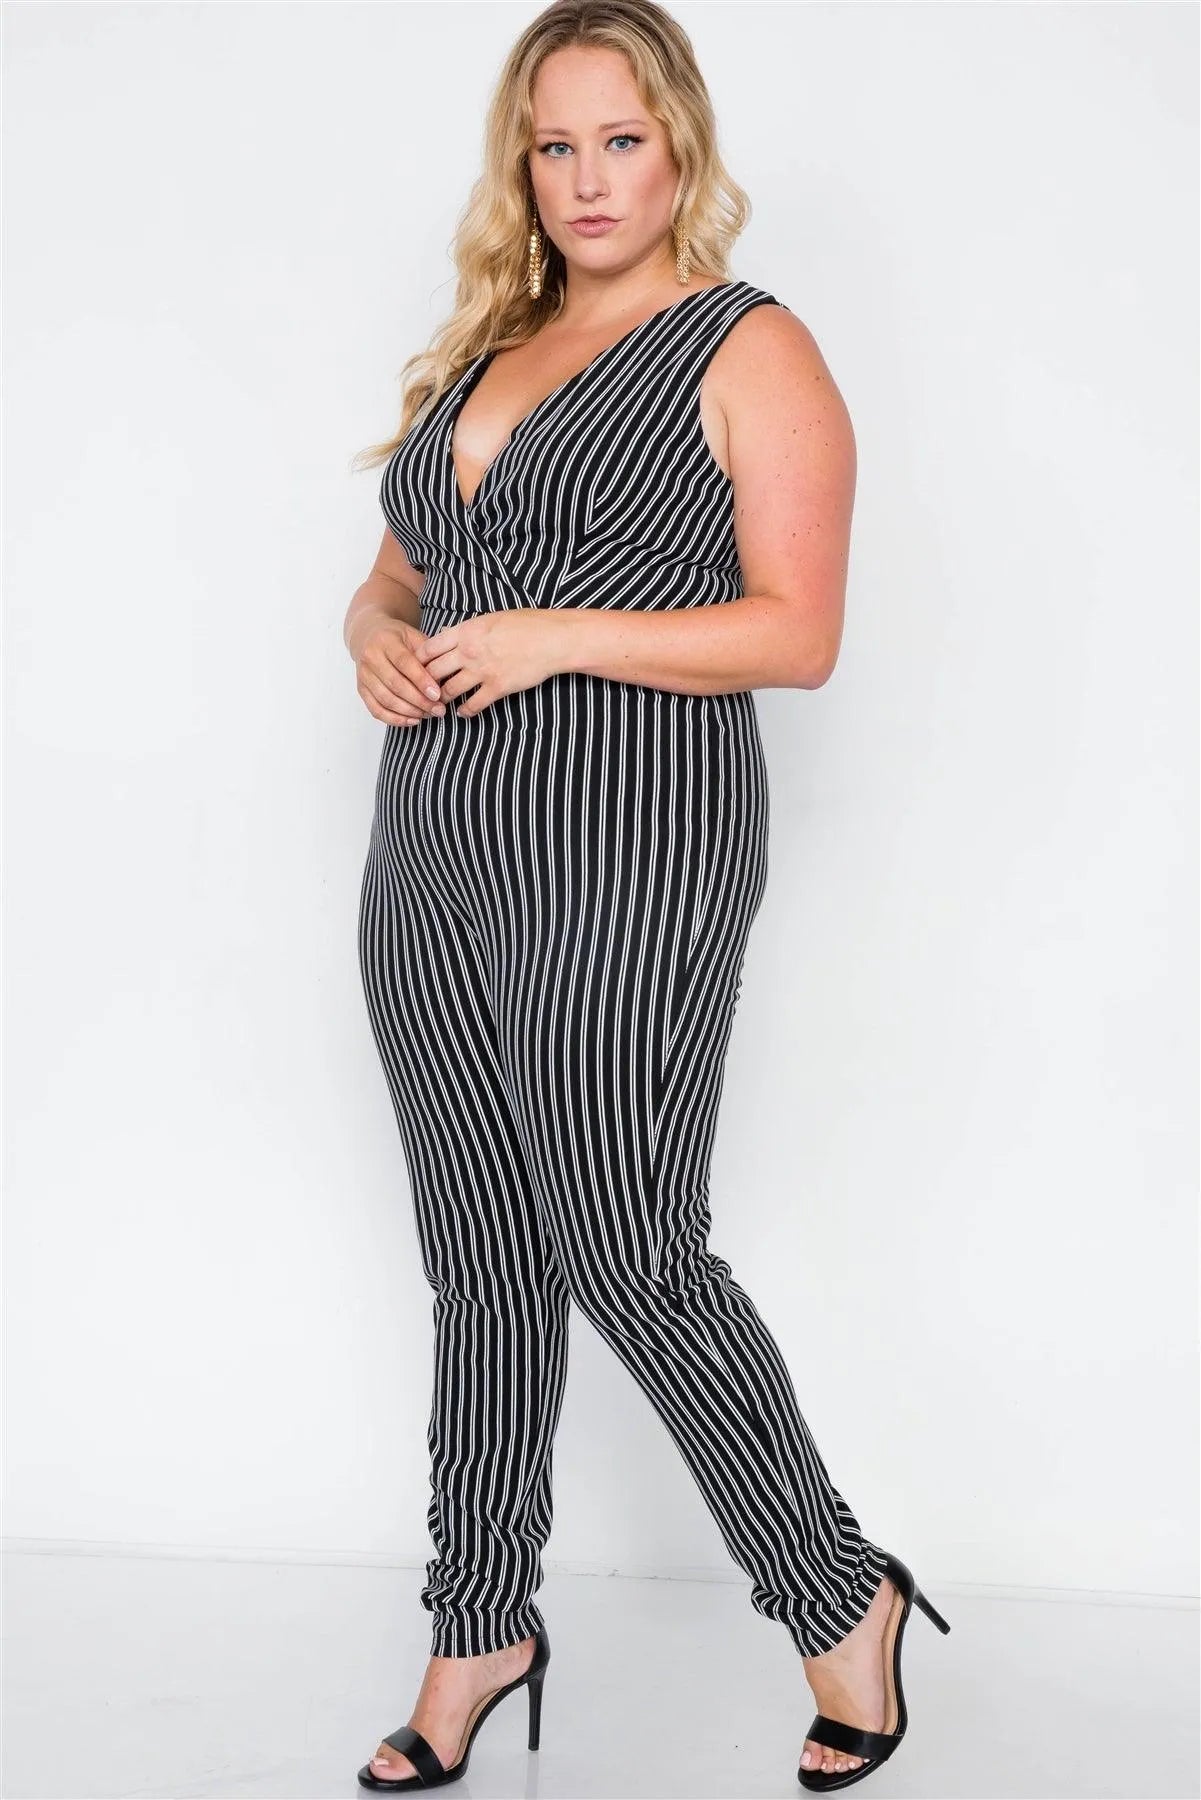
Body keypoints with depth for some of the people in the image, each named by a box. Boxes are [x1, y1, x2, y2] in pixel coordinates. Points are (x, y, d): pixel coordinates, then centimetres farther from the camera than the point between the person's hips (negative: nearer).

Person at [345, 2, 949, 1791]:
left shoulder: (750, 350, -3)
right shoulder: (481, 347, 18)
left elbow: (799, 632, -10)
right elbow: (396, 571, 23)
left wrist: (561, 634, -19)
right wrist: (377, 633, -1)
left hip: (626, 855, -7)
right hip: (433, 853, 7)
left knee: (629, 1257, -3)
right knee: (482, 1260, 12)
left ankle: (842, 1596, 19)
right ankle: (481, 1631, 27)